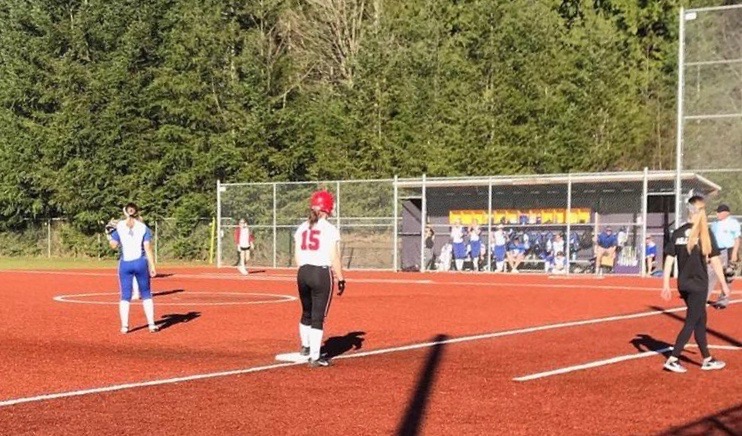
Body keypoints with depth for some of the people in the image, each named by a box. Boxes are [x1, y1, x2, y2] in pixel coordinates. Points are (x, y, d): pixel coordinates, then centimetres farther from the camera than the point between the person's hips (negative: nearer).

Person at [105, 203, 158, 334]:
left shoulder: (118, 226, 1)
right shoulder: (144, 227, 0)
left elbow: (114, 245, 0)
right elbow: (148, 249, -5)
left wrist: (108, 237, 20)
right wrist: (152, 266, -3)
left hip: (125, 264, 0)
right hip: (141, 263, 0)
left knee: (125, 296, 7)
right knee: (146, 294, 10)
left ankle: (124, 326, 1)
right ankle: (151, 324, 8)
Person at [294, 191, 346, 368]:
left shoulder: (301, 228, 7)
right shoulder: (330, 229, -9)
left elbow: (297, 257, 10)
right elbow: (334, 259, -10)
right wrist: (341, 279, -2)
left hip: (303, 273, 5)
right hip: (322, 273, -5)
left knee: (306, 313, 23)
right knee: (318, 316, 0)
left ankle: (305, 347, 39)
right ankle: (315, 357, 2)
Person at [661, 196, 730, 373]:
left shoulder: (678, 233, 1)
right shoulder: (705, 234, -10)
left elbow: (669, 259, 0)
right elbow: (715, 261, -9)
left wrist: (665, 284, 5)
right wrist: (724, 284, 0)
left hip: (684, 285, 5)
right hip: (699, 285, -5)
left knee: (700, 320, 18)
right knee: (691, 323, 2)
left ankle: (707, 359, 26)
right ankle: (673, 360, -3)